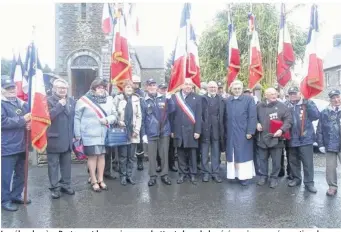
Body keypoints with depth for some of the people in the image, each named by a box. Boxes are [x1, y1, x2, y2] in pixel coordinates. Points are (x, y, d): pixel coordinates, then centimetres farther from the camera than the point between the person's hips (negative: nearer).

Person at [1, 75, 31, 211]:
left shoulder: (20, 102, 10)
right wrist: (22, 120, -18)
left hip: (21, 145, 7)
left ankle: (16, 195, 33)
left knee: (21, 173, 17)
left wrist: (29, 123, -6)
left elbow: (30, 116, 18)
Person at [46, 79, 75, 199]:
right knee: (53, 164, 5)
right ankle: (55, 187, 15)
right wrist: (60, 105, -21)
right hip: (54, 139, -5)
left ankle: (66, 185, 26)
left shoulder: (71, 101, 12)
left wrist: (75, 134, 10)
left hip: (67, 139, 5)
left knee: (66, 164, 13)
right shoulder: (48, 101, -5)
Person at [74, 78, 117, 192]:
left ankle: (100, 180, 25)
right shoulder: (84, 100, -6)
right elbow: (77, 118, -4)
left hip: (104, 134, 4)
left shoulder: (109, 100, 4)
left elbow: (114, 115, 8)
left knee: (101, 156, 11)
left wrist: (107, 120, -14)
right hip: (90, 134, -4)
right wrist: (77, 134, -6)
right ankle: (94, 181, 17)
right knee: (92, 156, 3)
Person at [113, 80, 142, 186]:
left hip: (133, 132, 2)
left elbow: (139, 116, 5)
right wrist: (118, 122, -13)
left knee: (131, 156, 8)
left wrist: (137, 129, -3)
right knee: (123, 156, 4)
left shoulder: (136, 99, 8)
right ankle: (123, 176, 16)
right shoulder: (118, 98, 2)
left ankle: (129, 175, 19)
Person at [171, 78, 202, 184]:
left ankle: (192, 174, 20)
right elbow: (172, 114, 3)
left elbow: (198, 116, -1)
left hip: (191, 131, -1)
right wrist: (172, 130, 0)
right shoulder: (174, 97, 5)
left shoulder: (197, 98, 3)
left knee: (192, 153, 8)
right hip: (178, 131, 1)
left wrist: (197, 131, -7)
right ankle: (182, 173, 21)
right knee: (181, 153, 9)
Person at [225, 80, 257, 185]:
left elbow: (252, 117, -7)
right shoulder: (227, 101, 9)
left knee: (244, 155, 2)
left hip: (244, 133, -3)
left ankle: (245, 176, 11)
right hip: (230, 134, 4)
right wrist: (225, 131, 6)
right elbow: (226, 117, 10)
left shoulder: (249, 99, -2)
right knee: (233, 155, 9)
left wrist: (250, 132, -12)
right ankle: (235, 174, 19)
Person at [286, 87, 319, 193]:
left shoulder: (308, 103, -1)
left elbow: (316, 116, -11)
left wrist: (307, 103, -21)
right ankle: (296, 178, 30)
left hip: (305, 138, -3)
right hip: (292, 139, 3)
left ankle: (309, 182, 10)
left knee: (308, 162, -1)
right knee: (293, 161, 15)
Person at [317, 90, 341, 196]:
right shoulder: (324, 113, 4)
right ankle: (332, 186, 23)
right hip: (330, 146, 0)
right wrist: (321, 144, -2)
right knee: (330, 168, 8)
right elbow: (319, 130, 3)